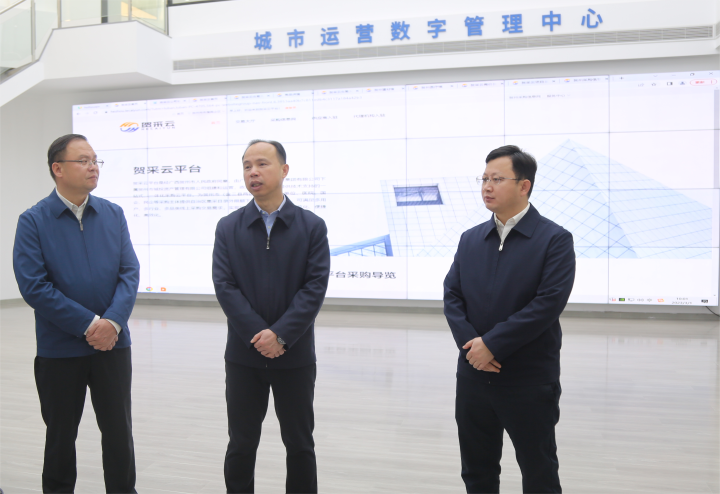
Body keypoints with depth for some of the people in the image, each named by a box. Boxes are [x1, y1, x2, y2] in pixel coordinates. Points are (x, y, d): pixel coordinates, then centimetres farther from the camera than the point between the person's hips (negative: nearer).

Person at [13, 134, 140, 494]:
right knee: (61, 435, 14)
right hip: (59, 349, -2)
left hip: (113, 344, 2)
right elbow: (33, 286, -13)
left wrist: (112, 322, -16)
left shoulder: (113, 214, 4)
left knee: (118, 431, 10)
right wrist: (89, 324, -16)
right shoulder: (33, 221, -6)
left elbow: (130, 272, -1)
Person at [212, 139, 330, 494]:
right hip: (243, 356, 1)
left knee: (300, 445, 11)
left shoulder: (312, 226, -1)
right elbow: (224, 286, -5)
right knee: (241, 445, 11)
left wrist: (280, 335, -17)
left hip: (295, 356, -1)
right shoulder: (228, 227, 3)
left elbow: (315, 287, -8)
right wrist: (259, 335, -15)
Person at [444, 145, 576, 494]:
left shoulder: (555, 239, -7)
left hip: (529, 383, -5)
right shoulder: (470, 239, 10)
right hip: (473, 377, 5)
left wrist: (492, 344, -18)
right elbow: (452, 295, 4)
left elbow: (548, 303, -17)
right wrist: (470, 344, -13)